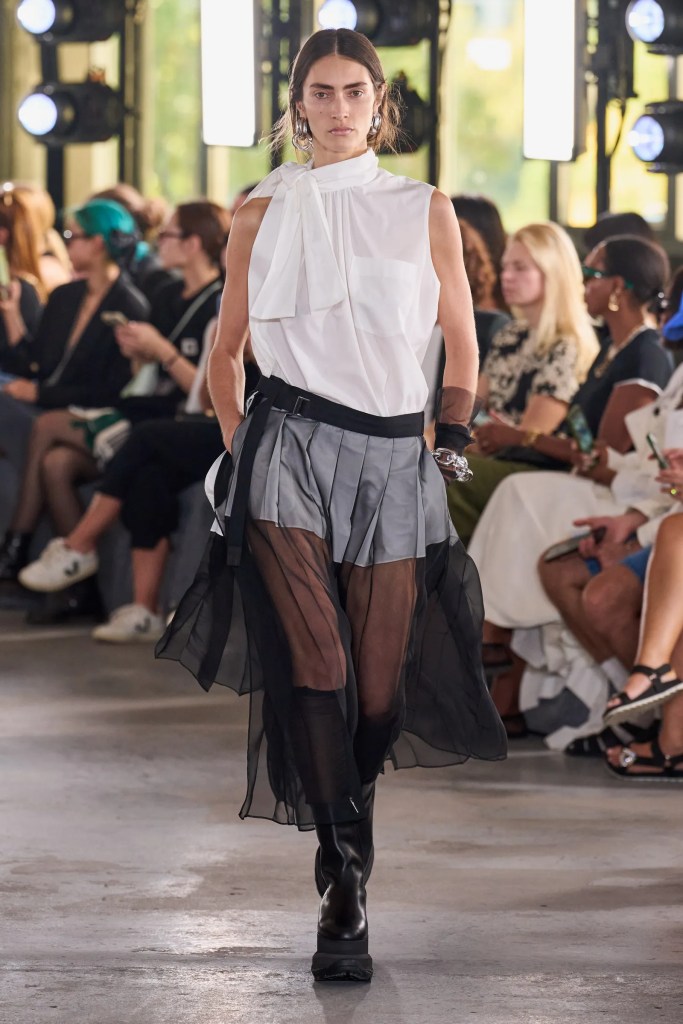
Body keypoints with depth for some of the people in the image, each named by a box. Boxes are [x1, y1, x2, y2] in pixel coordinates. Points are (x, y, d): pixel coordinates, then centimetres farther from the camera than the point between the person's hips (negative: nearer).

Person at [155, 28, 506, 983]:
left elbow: (461, 339, 18)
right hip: (287, 449, -1)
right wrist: (239, 443, 9)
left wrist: (453, 436, 9)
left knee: (377, 690, 0)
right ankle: (346, 888, -17)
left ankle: (343, 856, 23)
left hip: (392, 461, 1)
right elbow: (225, 350, 18)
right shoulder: (263, 215, 8)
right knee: (311, 666, -16)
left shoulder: (426, 211, 9)